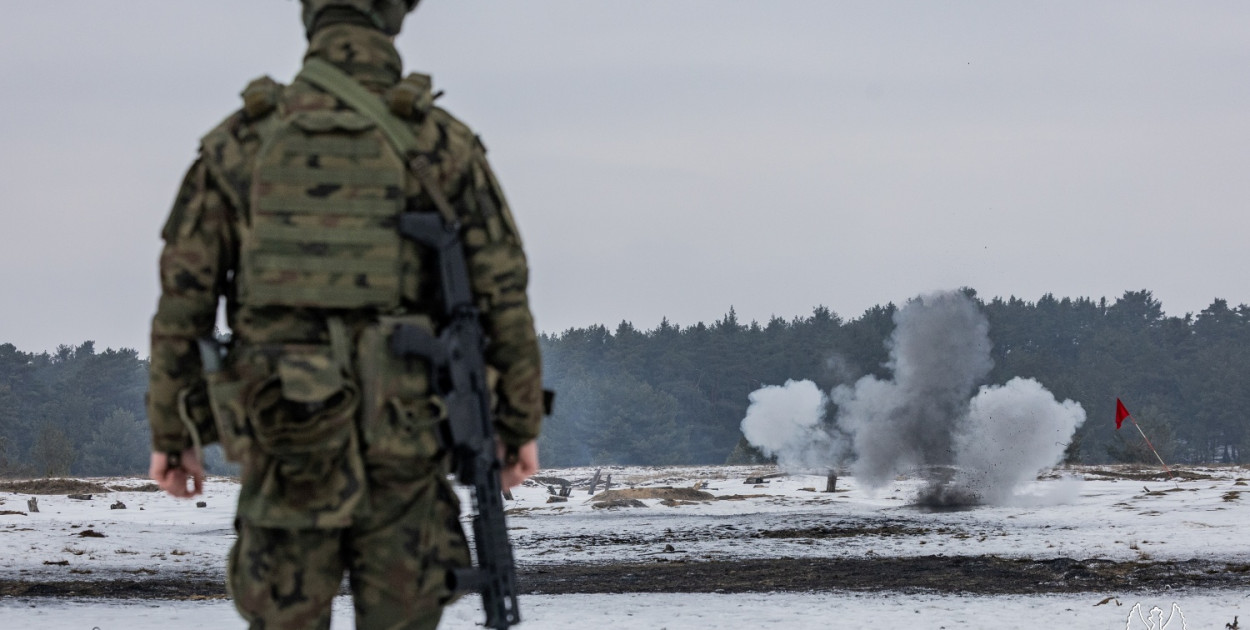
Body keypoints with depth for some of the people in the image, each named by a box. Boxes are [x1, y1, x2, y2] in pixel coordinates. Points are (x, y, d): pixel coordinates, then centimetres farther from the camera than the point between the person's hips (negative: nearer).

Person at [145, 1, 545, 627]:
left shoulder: (240, 141, 2)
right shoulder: (442, 143, -2)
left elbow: (182, 300, 2)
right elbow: (504, 296, -1)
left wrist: (172, 435, 11)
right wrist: (521, 424, 10)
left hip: (286, 442, 1)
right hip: (402, 446, -1)